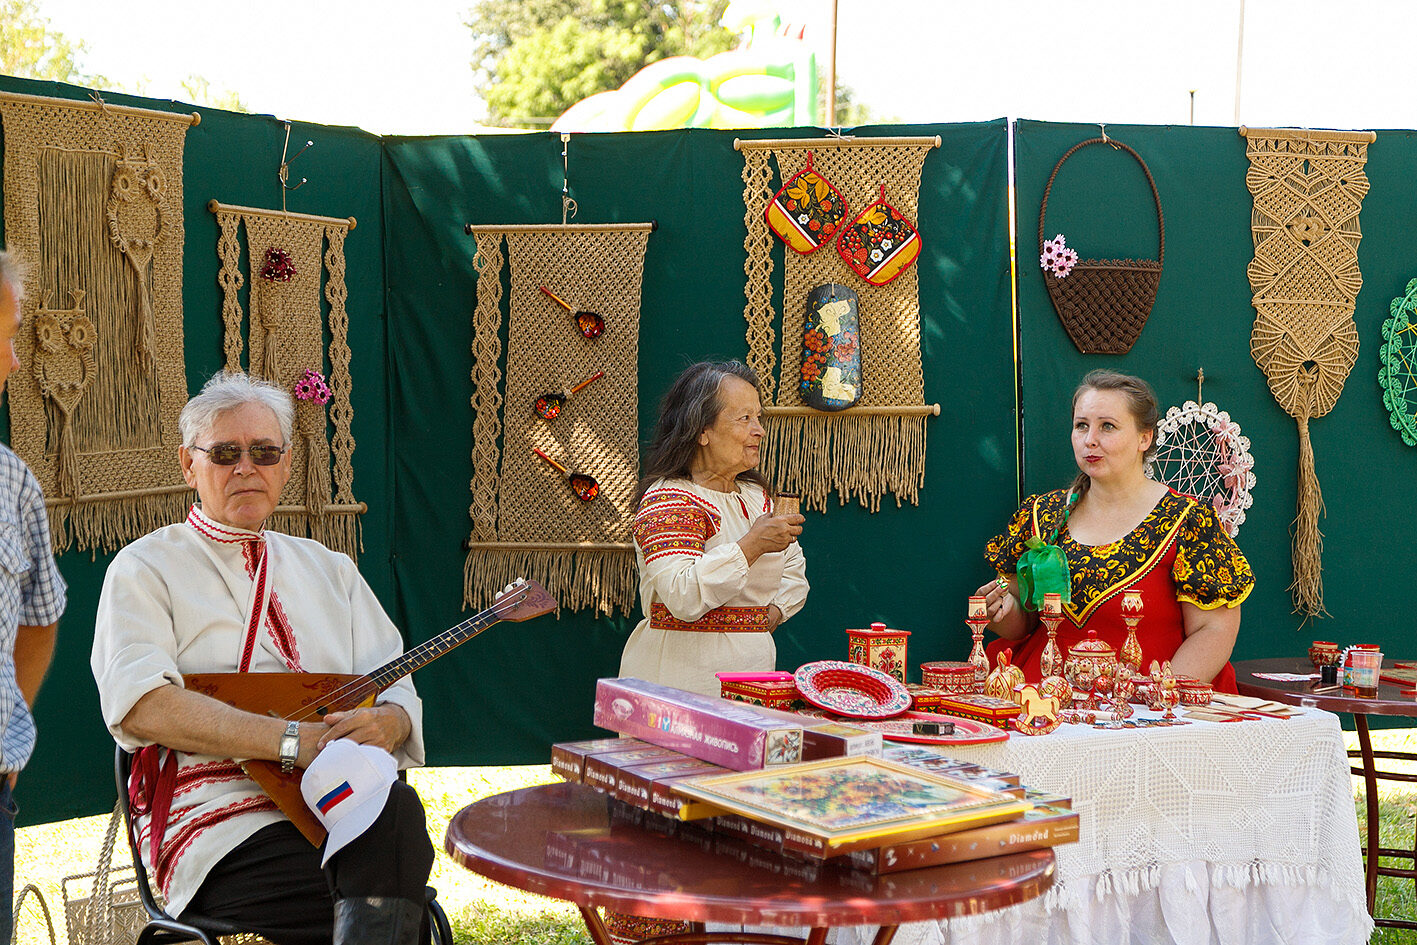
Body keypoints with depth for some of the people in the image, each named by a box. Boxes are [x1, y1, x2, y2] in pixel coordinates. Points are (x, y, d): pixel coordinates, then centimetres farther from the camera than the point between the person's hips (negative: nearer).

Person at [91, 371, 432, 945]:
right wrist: (294, 742, -17)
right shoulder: (146, 569, 10)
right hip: (223, 824, -5)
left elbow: (401, 697, 17)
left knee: (399, 811, -33)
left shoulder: (329, 569, 25)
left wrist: (382, 724, -10)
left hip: (348, 805, 5)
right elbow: (141, 707, -9)